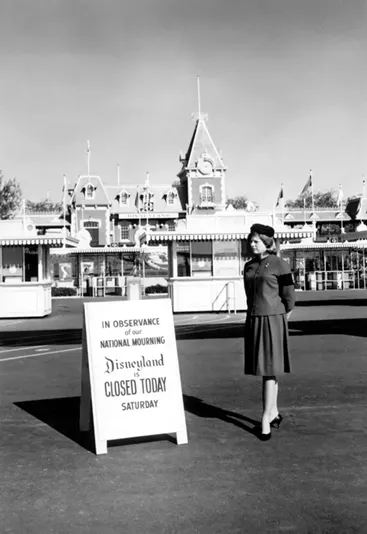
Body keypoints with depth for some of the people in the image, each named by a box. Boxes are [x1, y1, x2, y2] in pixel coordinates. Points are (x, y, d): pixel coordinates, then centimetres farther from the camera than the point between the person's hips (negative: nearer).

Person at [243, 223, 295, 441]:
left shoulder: (280, 265, -7)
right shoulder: (249, 266, 10)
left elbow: (289, 297, -5)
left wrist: (280, 321, -2)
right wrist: (254, 319, 13)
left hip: (272, 320, -6)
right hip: (253, 320, 6)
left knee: (269, 370, -5)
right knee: (264, 370, 12)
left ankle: (266, 419, -1)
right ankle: (274, 413, 25)